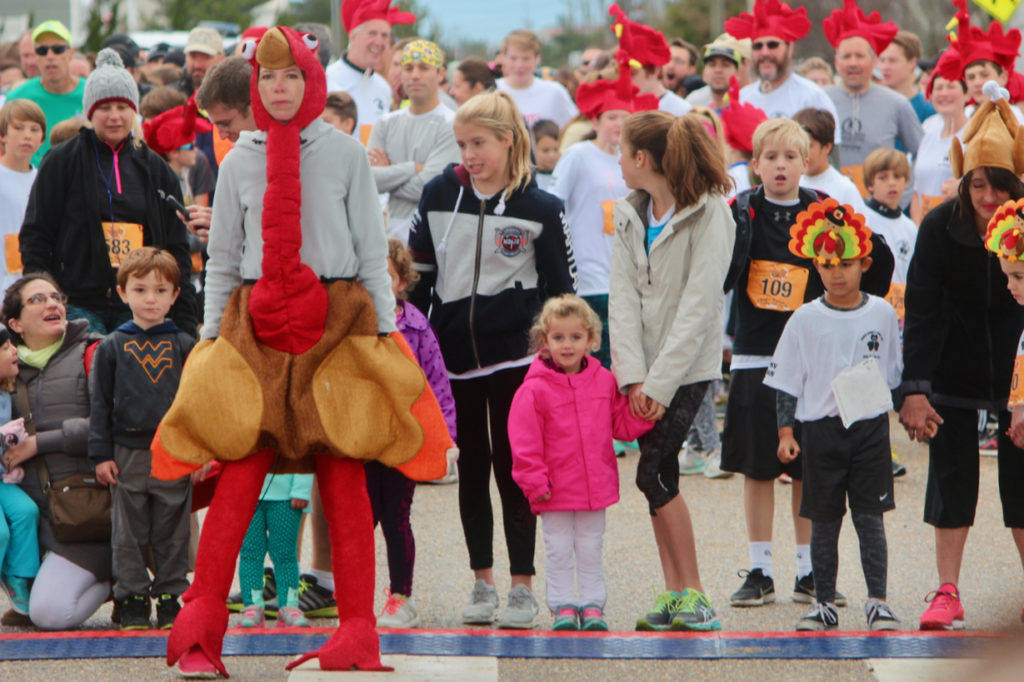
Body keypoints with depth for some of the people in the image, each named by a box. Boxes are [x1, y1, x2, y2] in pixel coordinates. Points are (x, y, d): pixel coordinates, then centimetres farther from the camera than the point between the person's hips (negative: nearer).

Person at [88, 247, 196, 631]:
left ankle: (170, 596, 12)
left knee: (172, 533, 4)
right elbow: (100, 404, 5)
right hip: (127, 454, 0)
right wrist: (101, 454, -1)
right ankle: (132, 598, 11)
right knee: (129, 534, 4)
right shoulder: (111, 348, 5)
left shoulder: (184, 346, 6)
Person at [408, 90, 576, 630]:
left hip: (514, 354, -3)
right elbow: (418, 273, 10)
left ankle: (522, 587, 5)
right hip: (453, 352, 3)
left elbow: (561, 288, 2)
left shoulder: (540, 208, -3)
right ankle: (482, 583, 17)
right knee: (471, 467, 9)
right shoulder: (439, 195, 4)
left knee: (512, 468, -2)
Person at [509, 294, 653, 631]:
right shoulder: (535, 389, -9)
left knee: (590, 551, 10)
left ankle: (593, 605, 17)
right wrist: (535, 481, -12)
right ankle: (563, 606, 12)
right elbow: (524, 441, -9)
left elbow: (622, 425, 12)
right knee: (559, 552, 3)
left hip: (596, 487, 3)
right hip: (555, 489, -3)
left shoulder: (604, 382, 3)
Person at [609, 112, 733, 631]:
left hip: (688, 367, -6)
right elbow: (623, 297, 1)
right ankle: (674, 594, 10)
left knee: (654, 474, -12)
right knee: (660, 475, 4)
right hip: (644, 371, 6)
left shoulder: (708, 214, -10)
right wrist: (632, 375, -11)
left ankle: (693, 597, -5)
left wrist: (660, 382, -19)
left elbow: (698, 305, -16)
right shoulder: (630, 214, 10)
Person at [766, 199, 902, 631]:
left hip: (870, 426, 0)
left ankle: (878, 602, 3)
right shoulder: (805, 320, -1)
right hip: (820, 428, 0)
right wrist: (786, 432, -4)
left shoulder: (882, 314, 3)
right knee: (824, 521, 5)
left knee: (869, 516, -2)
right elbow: (786, 381, 2)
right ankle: (823, 603, 13)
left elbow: (894, 375, 14)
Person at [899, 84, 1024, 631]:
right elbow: (921, 311, -15)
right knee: (950, 473, -1)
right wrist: (915, 388, -22)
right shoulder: (939, 227, -15)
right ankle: (947, 593, 4)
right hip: (954, 369, 0)